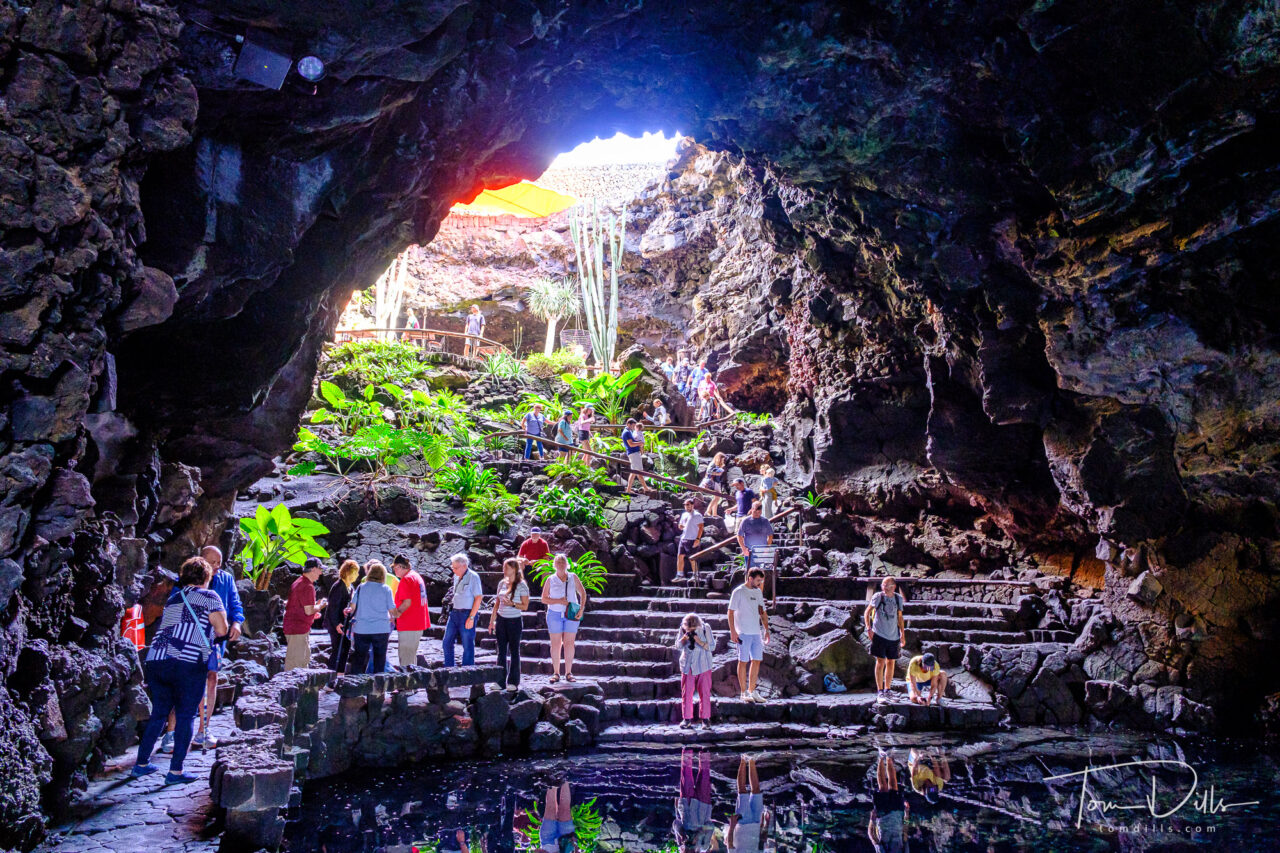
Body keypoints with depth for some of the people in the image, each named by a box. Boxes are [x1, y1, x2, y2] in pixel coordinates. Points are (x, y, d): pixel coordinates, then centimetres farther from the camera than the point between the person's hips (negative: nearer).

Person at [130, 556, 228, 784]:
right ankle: (175, 771, 2)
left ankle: (141, 763, 26)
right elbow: (221, 630, -2)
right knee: (186, 716, 4)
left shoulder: (173, 598, 21)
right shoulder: (209, 597, 4)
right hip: (188, 663, -6)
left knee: (159, 713, 20)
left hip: (156, 660, 6)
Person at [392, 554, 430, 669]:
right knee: (412, 653, 18)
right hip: (419, 622, 10)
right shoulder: (417, 576, 15)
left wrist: (396, 613, -11)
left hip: (408, 624, -9)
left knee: (405, 656, -4)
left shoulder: (406, 579, -14)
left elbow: (407, 602, -22)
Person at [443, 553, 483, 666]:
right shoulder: (456, 576, 12)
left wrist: (471, 618, -17)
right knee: (447, 642, 9)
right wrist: (452, 612, 15)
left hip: (467, 614, -8)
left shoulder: (473, 577, -11)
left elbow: (478, 598, -14)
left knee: (468, 646, 0)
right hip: (454, 613, 8)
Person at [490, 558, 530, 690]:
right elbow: (497, 604, 15)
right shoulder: (502, 583, 8)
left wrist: (512, 604, -22)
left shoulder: (521, 585, -8)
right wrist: (492, 620, 14)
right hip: (501, 619, 5)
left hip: (514, 620, -5)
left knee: (514, 651, 2)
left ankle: (513, 682, 7)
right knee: (501, 651, 6)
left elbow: (525, 606, -7)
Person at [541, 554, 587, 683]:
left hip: (571, 614, 0)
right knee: (556, 644, 1)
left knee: (569, 643, 1)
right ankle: (556, 673, 8)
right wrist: (559, 601, -12)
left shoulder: (573, 577, 5)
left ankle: (568, 673, 6)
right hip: (555, 614, 0)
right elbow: (544, 599, 2)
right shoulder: (550, 580, 3)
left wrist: (581, 609, -4)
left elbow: (583, 593, 8)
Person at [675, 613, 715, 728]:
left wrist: (699, 641, -24)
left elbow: (712, 647, -9)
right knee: (686, 692, 4)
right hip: (687, 666, 2)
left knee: (705, 692, 1)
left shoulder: (705, 628, -11)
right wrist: (684, 638, -19)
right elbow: (678, 646, 1)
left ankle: (705, 719, 11)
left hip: (703, 666, -2)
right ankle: (687, 718, 15)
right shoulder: (683, 629, -4)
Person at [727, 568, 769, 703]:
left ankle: (752, 691, 16)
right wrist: (733, 631, -14)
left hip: (756, 632, 6)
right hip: (743, 632, -6)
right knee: (743, 661, -1)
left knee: (756, 661, 7)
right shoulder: (738, 592, -7)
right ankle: (743, 692, 5)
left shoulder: (758, 592, 13)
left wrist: (766, 629, 13)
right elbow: (731, 612, -8)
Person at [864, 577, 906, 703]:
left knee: (891, 663, 10)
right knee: (881, 662, -6)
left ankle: (887, 690, 23)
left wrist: (902, 633, 13)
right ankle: (880, 691, -2)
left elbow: (900, 617, 16)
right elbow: (867, 612, -1)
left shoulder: (898, 598, 6)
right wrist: (869, 628, -10)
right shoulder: (878, 597, -5)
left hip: (893, 636, 4)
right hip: (879, 634, -4)